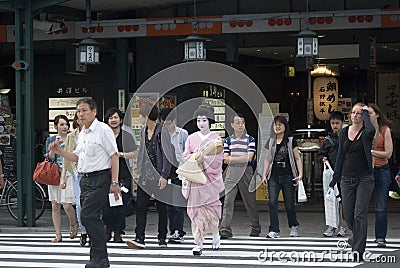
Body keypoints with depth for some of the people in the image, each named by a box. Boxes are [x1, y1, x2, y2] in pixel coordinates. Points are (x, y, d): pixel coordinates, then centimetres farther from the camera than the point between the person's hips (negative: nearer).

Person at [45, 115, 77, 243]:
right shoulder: (50, 140, 9)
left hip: (68, 174, -2)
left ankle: (73, 224, 19)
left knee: (67, 205, -10)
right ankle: (58, 234, 8)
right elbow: (49, 158, 0)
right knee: (55, 206, 2)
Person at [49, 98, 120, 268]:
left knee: (88, 216, -18)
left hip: (100, 179, -9)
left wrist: (114, 182, -15)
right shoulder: (82, 134, 17)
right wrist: (60, 152, 10)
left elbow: (114, 156, -10)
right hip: (85, 179, 9)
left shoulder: (103, 130, -8)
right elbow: (77, 157, 26)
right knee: (91, 218, 9)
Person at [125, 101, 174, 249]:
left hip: (159, 175, -6)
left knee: (161, 207, 6)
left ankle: (162, 238, 16)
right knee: (140, 206, -5)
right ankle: (139, 239, -9)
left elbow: (167, 156, -11)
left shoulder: (162, 132, -10)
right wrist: (138, 171, 14)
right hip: (145, 175, 6)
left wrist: (164, 175, -16)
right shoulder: (143, 131, 11)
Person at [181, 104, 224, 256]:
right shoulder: (191, 138, 10)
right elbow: (185, 156, 8)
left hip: (210, 177, -2)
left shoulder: (215, 138, 3)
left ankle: (215, 235, 26)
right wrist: (195, 156, -12)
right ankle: (199, 243, -3)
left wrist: (205, 157, -16)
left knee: (211, 208, -2)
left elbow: (219, 159, -3)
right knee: (196, 210, -4)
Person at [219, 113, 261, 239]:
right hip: (231, 173, 2)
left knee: (250, 200, 5)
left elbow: (249, 158, -11)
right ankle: (225, 228, -9)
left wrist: (232, 159, -10)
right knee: (228, 199, -7)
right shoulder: (228, 140, 11)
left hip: (246, 172, -2)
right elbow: (225, 159, 4)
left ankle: (256, 227, 19)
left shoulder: (250, 139, 1)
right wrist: (242, 158, -10)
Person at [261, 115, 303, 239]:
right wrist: (264, 175, 7)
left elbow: (297, 158, 2)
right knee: (272, 202, -11)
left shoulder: (291, 141, 2)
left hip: (287, 176, -3)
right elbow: (267, 159, 15)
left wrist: (300, 174, -7)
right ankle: (274, 230, -10)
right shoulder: (271, 142, 12)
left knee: (289, 203, 4)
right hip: (273, 176, 3)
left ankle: (294, 226, 27)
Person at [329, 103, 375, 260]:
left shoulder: (366, 133, -6)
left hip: (364, 178, -5)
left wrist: (366, 114, -17)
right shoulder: (344, 132, 8)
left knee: (360, 214, -8)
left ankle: (358, 250, -3)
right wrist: (334, 179, 10)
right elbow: (341, 156, 12)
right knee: (348, 214, 9)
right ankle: (357, 236, 38)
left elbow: (371, 131, -34)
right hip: (347, 178, 5)